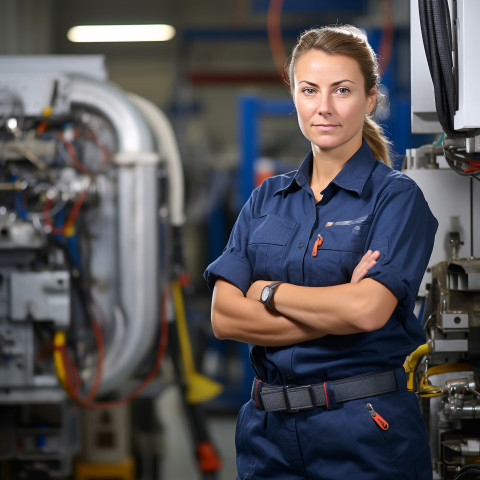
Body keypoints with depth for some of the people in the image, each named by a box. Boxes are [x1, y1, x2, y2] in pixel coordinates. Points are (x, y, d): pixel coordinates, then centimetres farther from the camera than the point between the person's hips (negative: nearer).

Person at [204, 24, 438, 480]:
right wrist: (336, 310, -14)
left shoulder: (396, 196, -5)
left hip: (366, 430, -4)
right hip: (269, 430, 4)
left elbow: (368, 309, -21)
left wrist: (267, 290, -7)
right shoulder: (267, 198, 9)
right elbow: (224, 318, -3)